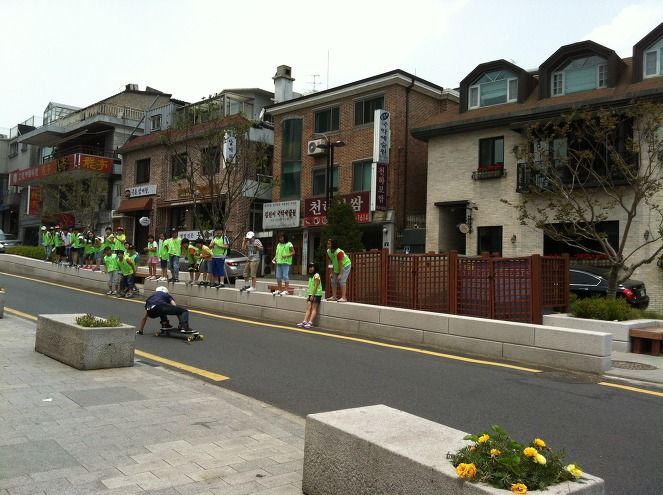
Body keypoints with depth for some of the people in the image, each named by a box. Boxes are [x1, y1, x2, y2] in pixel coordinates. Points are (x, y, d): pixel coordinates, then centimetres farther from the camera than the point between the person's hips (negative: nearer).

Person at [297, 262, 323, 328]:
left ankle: (310, 322, -15)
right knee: (308, 308, -3)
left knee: (314, 308, -9)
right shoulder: (310, 276, 18)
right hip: (311, 294, 8)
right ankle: (305, 321, -11)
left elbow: (316, 286, -14)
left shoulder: (316, 275, -8)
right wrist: (309, 295, 11)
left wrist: (312, 295, -16)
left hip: (317, 294, -8)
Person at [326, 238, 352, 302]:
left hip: (345, 265, -8)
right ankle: (334, 297, 11)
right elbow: (331, 262, 1)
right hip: (336, 267, 8)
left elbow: (340, 263, -30)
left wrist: (340, 274, -30)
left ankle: (343, 298, -21)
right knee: (333, 281, 5)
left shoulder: (339, 252, -32)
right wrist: (332, 272, 1)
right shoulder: (328, 251, -8)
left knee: (342, 280, -19)